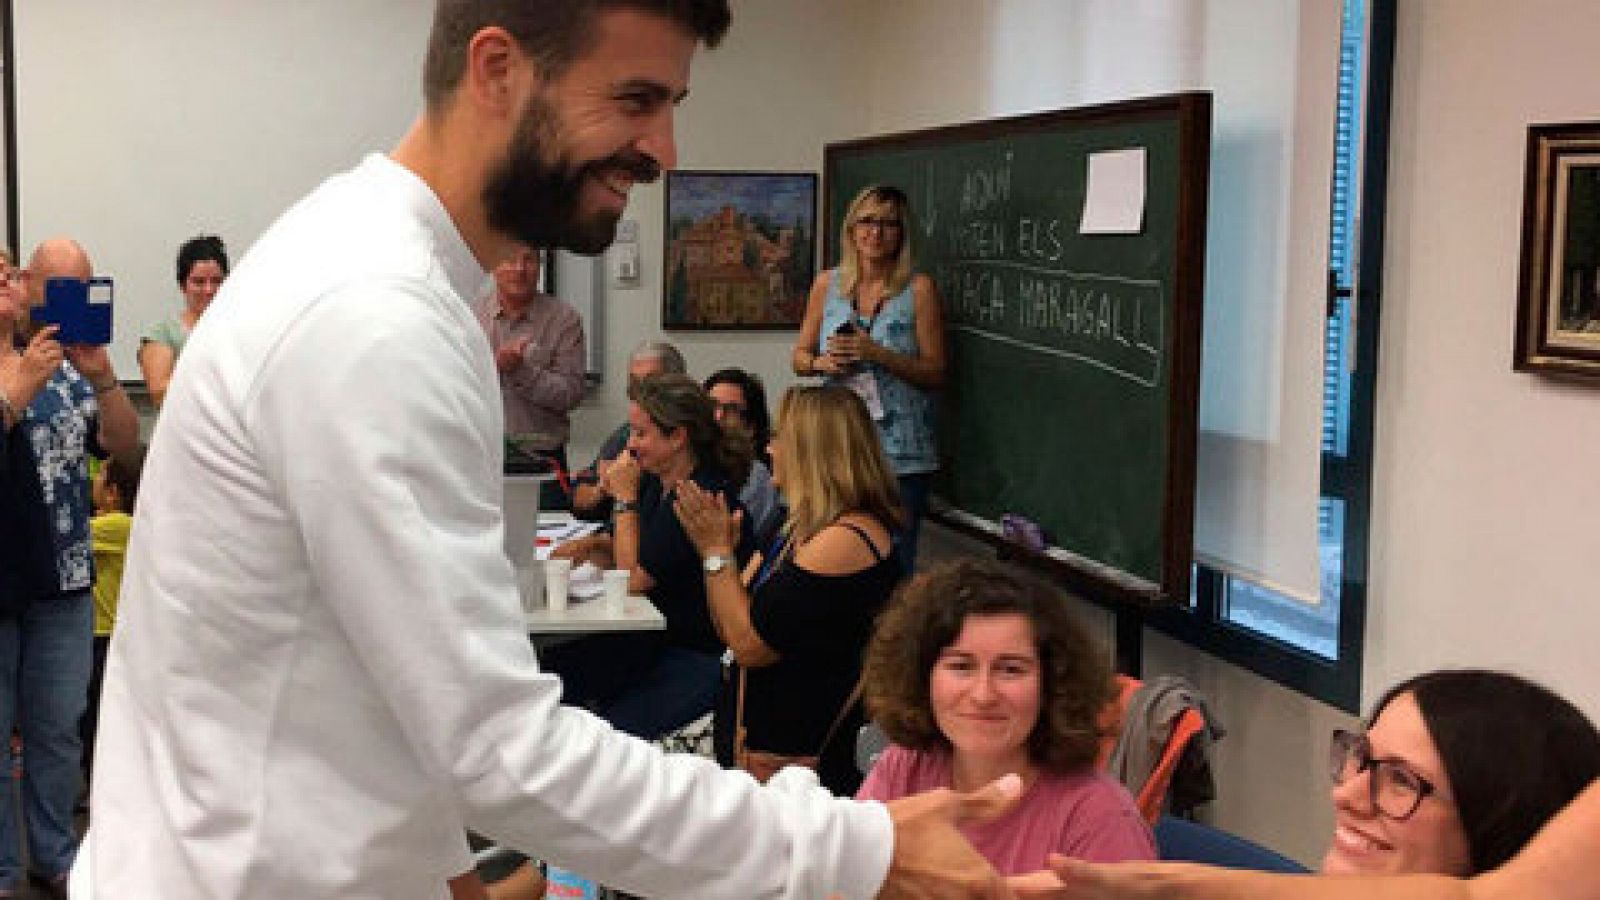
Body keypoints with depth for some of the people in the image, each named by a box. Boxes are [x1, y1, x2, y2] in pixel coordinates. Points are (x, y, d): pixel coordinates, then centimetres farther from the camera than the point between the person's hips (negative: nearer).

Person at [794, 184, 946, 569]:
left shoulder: (918, 289, -3)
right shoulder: (827, 285, 7)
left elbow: (935, 374, -4)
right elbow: (799, 358, 15)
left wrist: (877, 354, -16)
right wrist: (822, 362, -7)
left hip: (900, 453, -3)